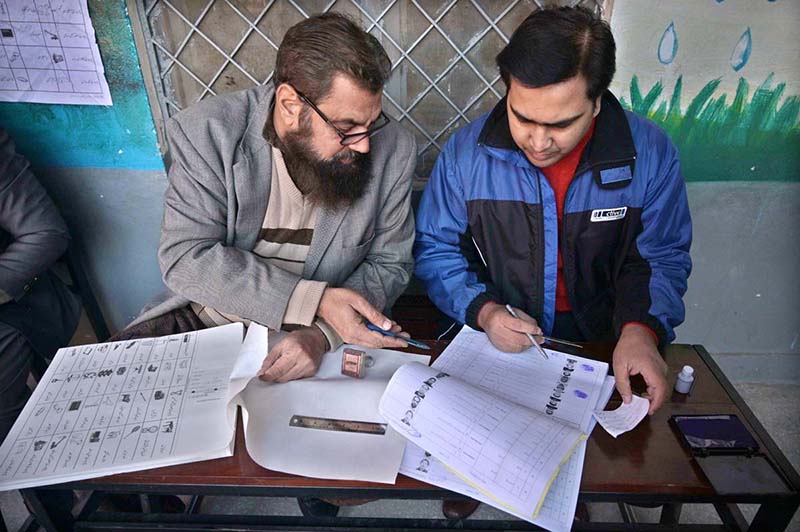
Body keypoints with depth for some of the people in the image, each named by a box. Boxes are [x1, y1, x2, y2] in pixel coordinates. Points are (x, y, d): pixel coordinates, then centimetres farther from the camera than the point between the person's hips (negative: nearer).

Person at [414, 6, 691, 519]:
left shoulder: (650, 154, -8)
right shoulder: (468, 151, -10)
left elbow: (661, 258, 1)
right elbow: (436, 247, -2)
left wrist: (641, 329, -19)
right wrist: (483, 310, -18)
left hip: (599, 345, 2)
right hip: (490, 344, -1)